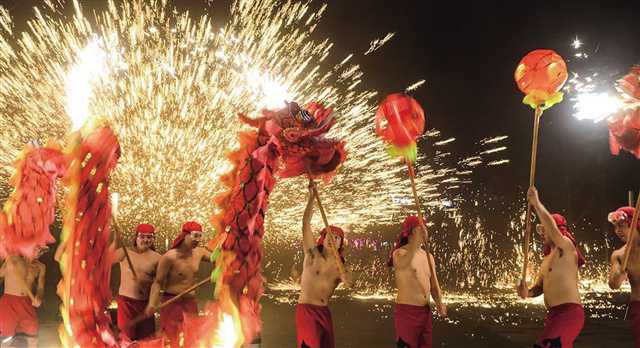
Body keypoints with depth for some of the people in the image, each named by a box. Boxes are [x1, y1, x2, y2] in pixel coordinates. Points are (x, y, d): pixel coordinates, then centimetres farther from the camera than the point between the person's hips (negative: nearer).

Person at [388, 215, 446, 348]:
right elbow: (403, 263, -35)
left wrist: (439, 303, -4)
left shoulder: (428, 256, 13)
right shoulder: (399, 253, -9)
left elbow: (433, 285, 16)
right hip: (406, 311, -7)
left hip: (426, 311, 7)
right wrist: (417, 240, -48)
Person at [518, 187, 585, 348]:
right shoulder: (547, 258, 22)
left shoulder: (566, 247, -6)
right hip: (555, 314, 10)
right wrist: (527, 293, -1)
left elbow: (552, 227, -27)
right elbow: (539, 287, 22)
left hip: (569, 312, -10)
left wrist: (536, 203, -20)